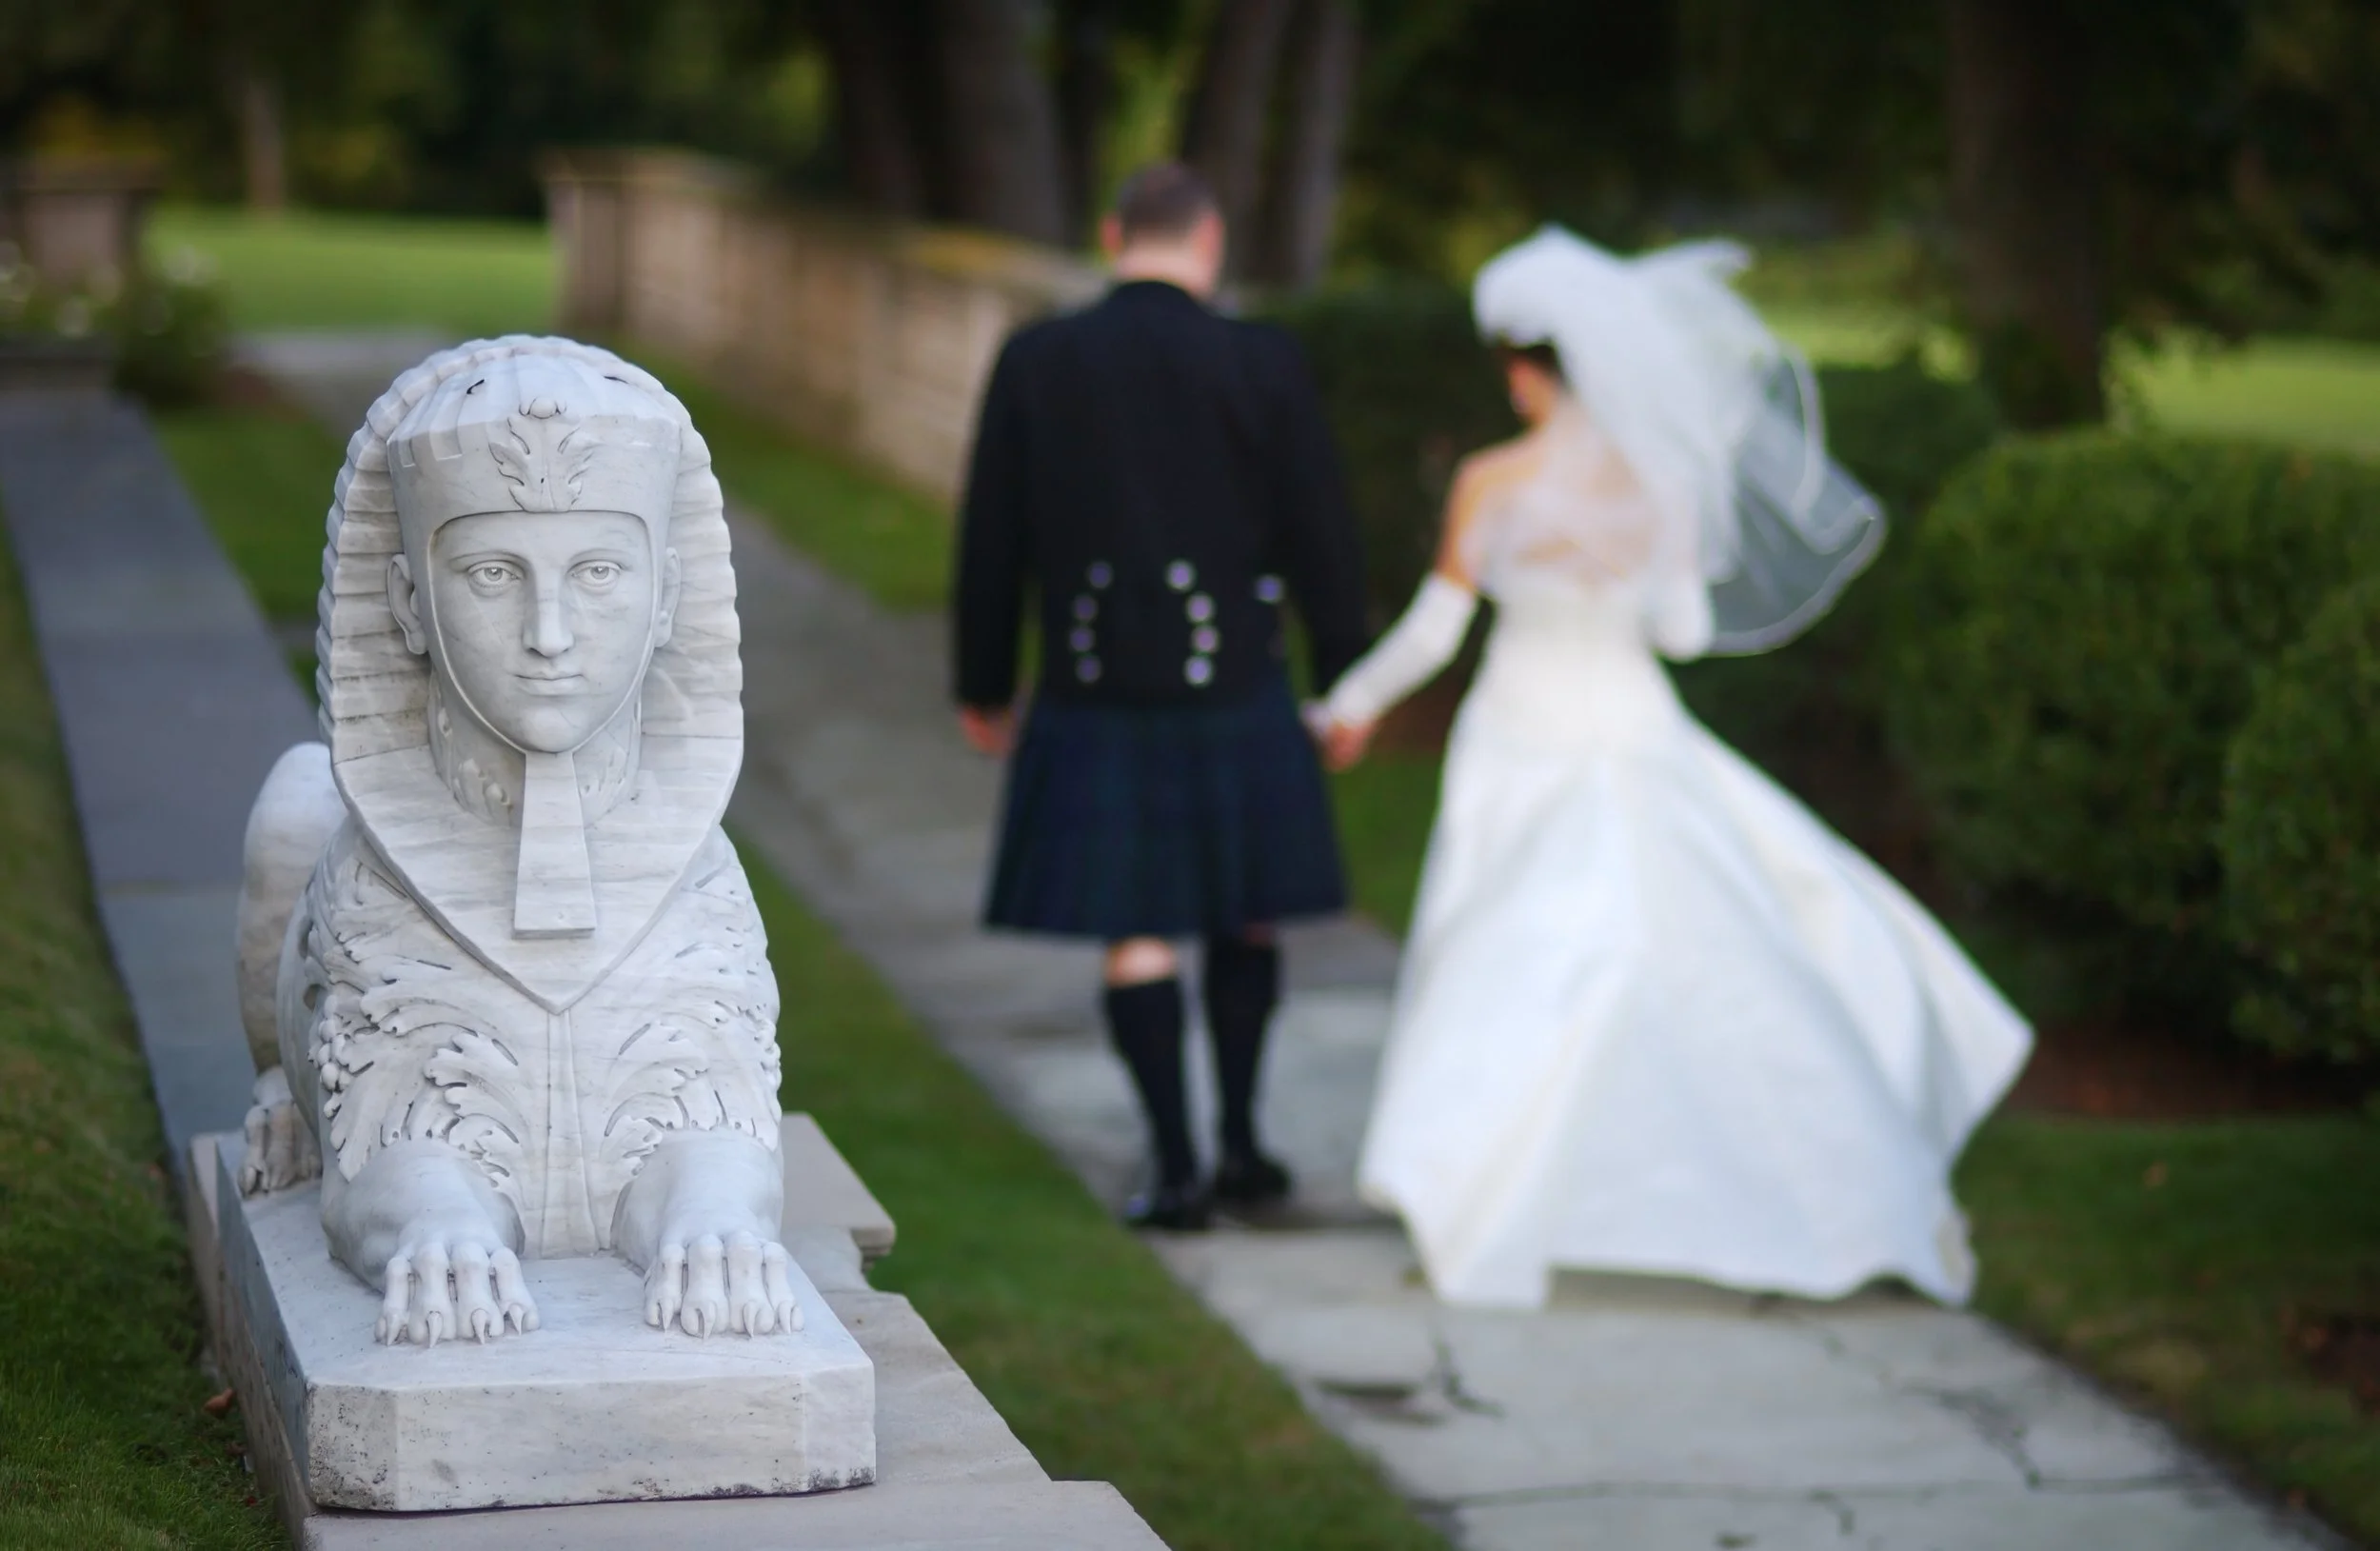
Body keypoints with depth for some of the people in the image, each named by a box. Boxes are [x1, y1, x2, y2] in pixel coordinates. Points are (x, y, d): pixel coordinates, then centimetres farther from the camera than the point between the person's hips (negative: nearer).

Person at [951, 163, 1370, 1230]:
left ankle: (1176, 1168, 6)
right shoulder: (1262, 365, -6)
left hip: (1094, 689, 0)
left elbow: (992, 541, 2)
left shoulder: (1034, 363, -2)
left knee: (1134, 932, 6)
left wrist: (983, 684, 14)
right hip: (1233, 681, 0)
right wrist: (1345, 676, 10)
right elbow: (1318, 534, -2)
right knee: (1244, 912, 17)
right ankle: (1240, 1143, 17)